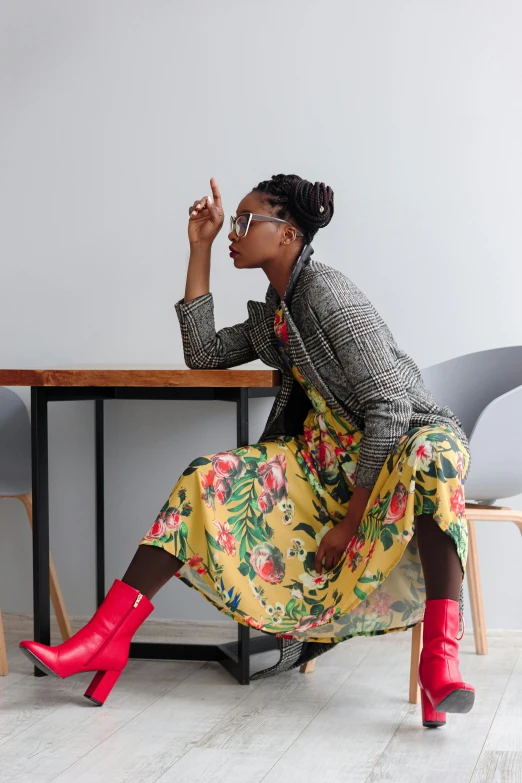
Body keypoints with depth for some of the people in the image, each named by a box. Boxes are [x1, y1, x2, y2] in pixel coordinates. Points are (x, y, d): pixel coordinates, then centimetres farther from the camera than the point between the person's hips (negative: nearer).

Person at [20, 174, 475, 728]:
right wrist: (200, 248, 9)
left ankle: (440, 659, -52)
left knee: (432, 455, -43)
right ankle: (105, 638, -19)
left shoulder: (325, 293, -18)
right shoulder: (271, 314, 10)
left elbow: (389, 408, -23)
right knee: (209, 480, -11)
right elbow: (203, 354, 11)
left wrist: (352, 519, -25)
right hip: (325, 459, 8)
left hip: (398, 446, -7)